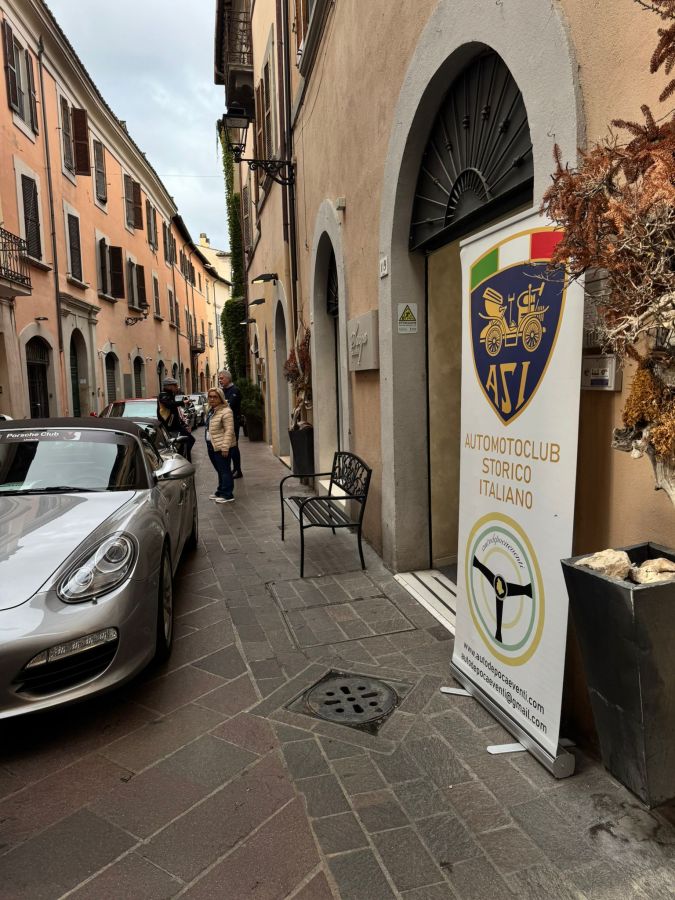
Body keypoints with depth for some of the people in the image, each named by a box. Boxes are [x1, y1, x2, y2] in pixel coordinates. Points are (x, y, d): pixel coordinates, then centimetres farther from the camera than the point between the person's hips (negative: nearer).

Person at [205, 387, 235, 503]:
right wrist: (208, 443, 20)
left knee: (224, 470, -4)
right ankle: (220, 492, 27)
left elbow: (229, 430, -21)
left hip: (221, 447, -9)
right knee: (219, 470, 17)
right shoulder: (211, 410, 15)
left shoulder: (226, 411, -16)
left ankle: (227, 494, 2)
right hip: (212, 446, 9)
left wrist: (225, 447, -24)